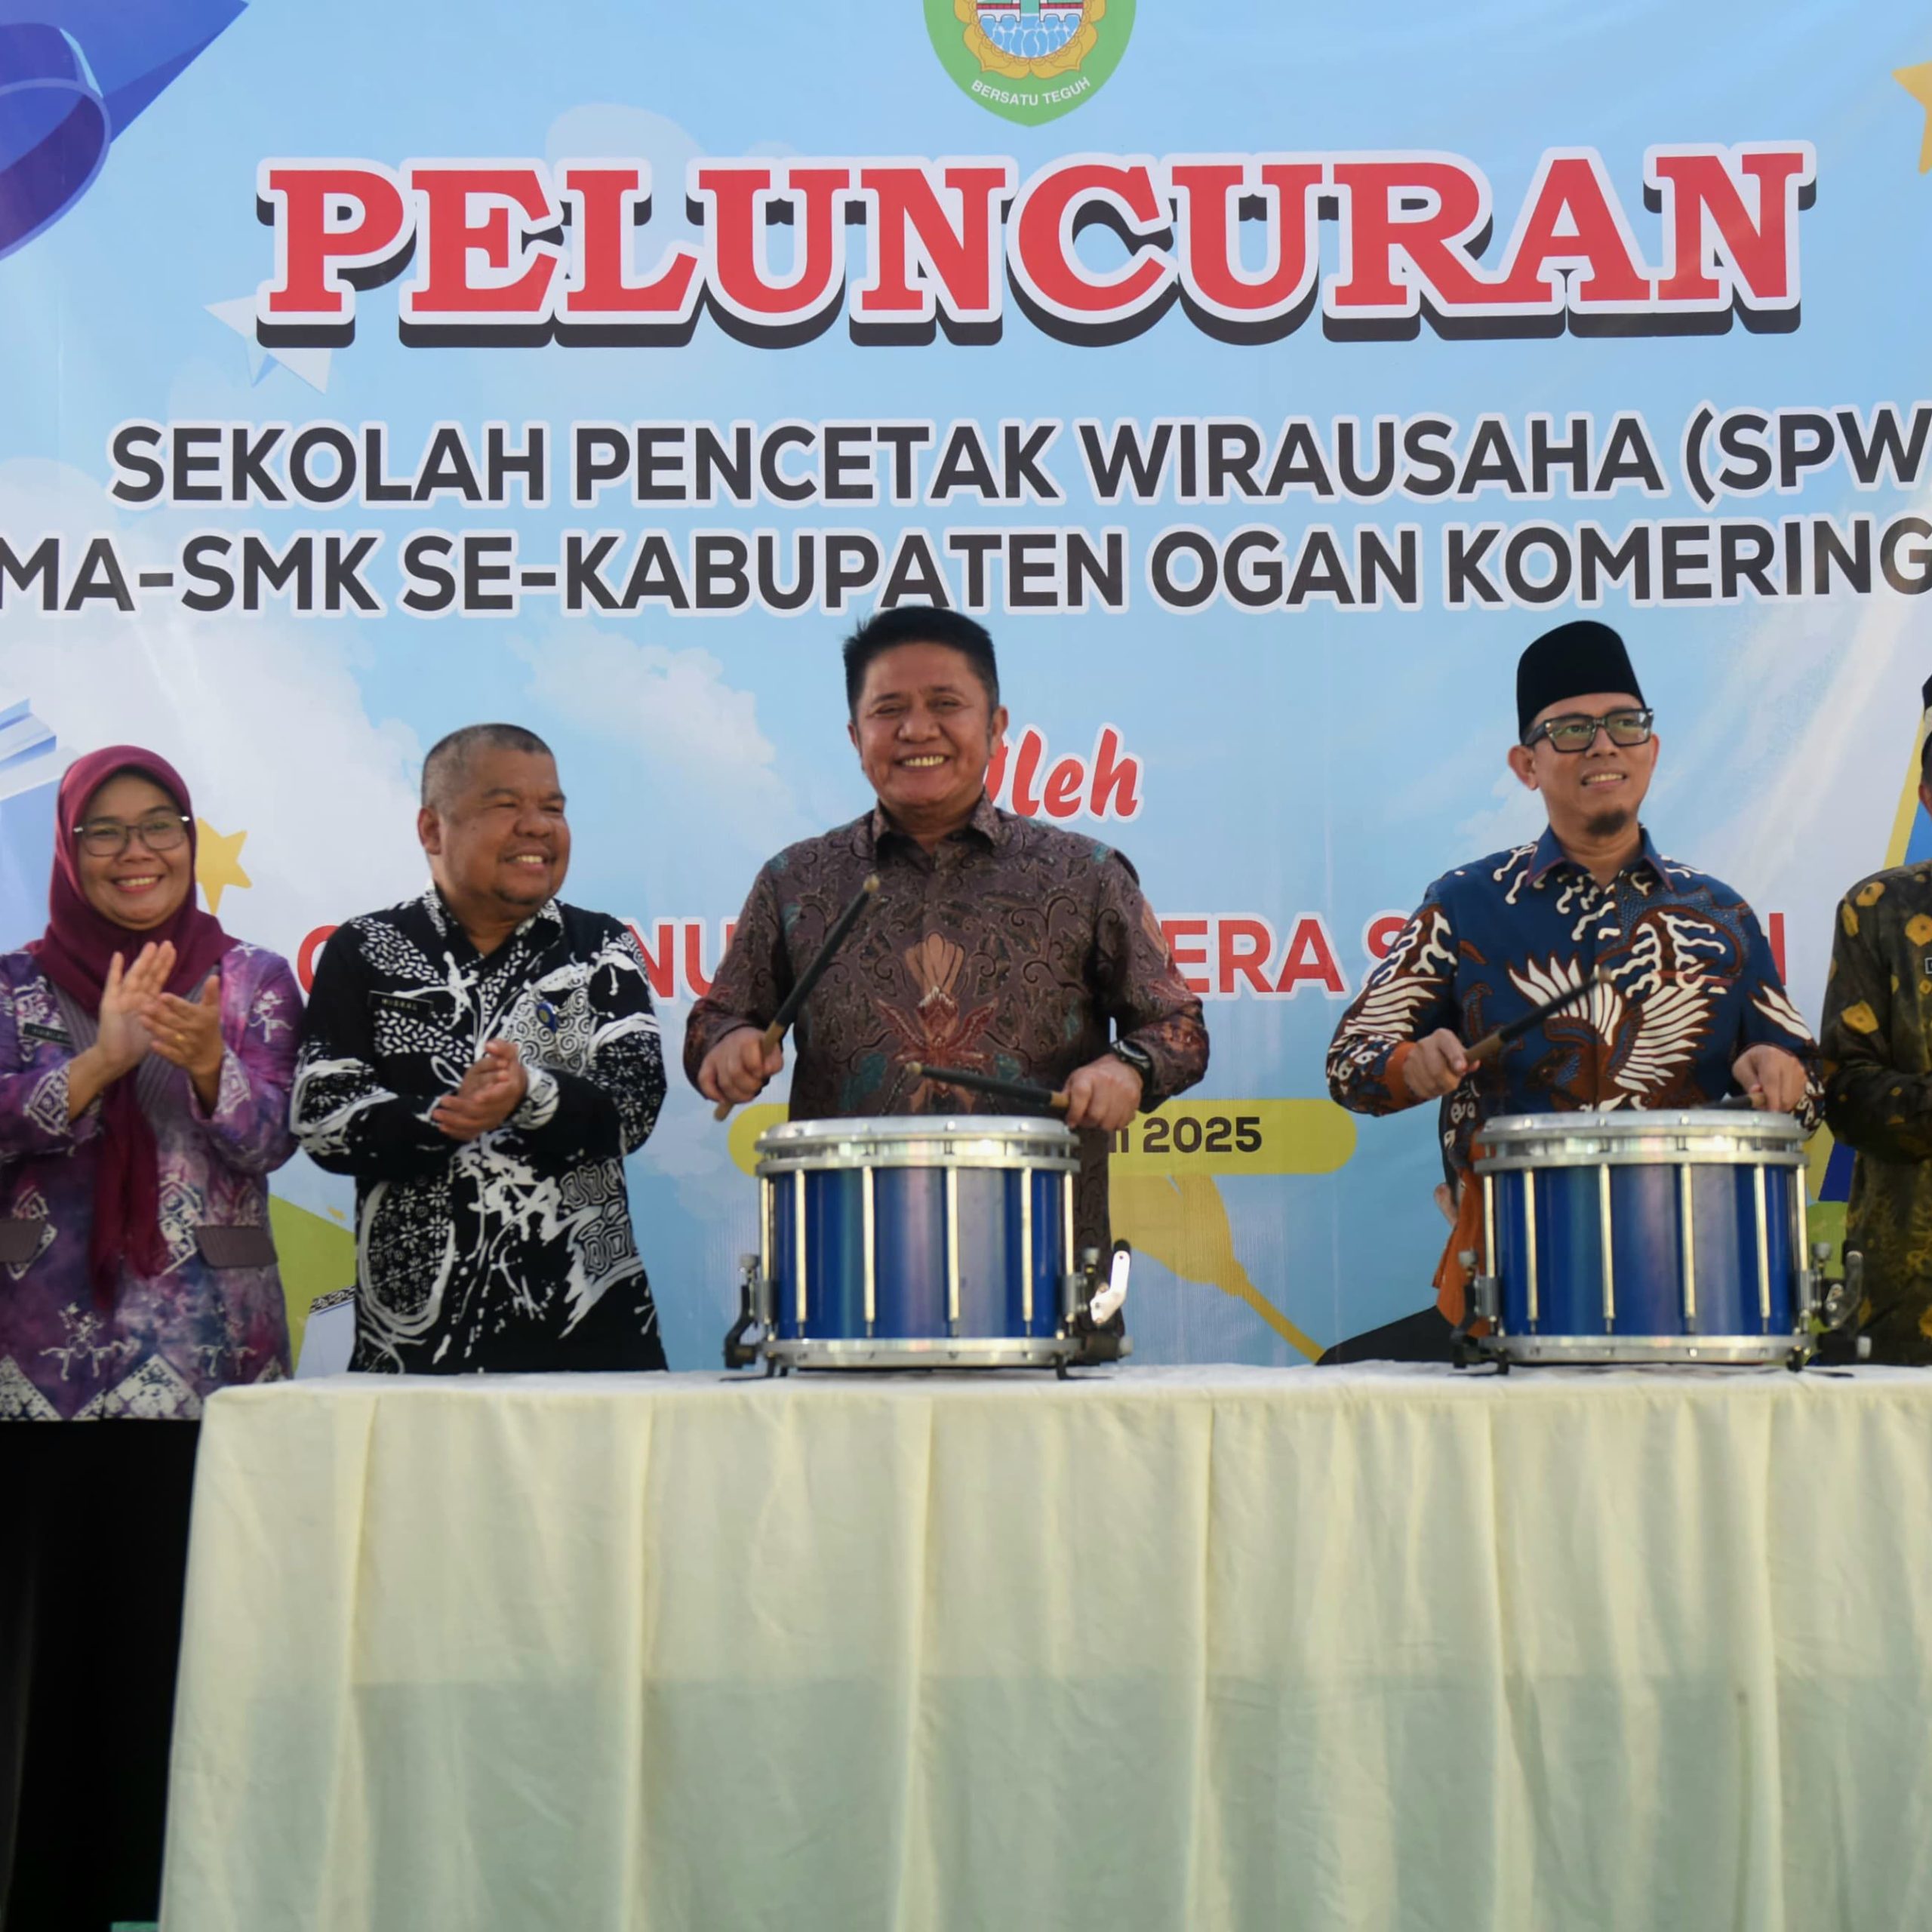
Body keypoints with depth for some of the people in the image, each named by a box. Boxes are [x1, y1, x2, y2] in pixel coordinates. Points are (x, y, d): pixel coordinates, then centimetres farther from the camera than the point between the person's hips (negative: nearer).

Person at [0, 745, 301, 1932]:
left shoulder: (252, 978, 8)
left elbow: (271, 1140, -3)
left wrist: (207, 1064, -22)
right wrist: (104, 1058, -18)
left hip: (214, 1349, 0)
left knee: (201, 1607, -2)